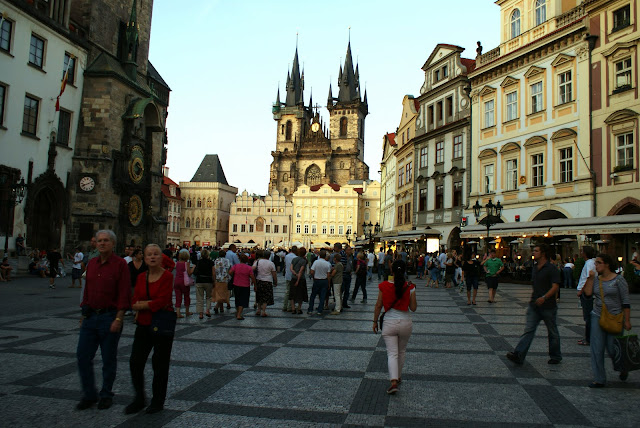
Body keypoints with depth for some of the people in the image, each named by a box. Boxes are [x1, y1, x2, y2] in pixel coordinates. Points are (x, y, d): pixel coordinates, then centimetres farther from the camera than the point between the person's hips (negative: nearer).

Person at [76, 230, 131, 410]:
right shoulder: (91, 264, 10)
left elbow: (124, 294, -13)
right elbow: (87, 291, 16)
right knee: (83, 356, 5)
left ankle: (106, 395, 22)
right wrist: (84, 314, 12)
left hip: (109, 317, -6)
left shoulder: (120, 264, -9)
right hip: (90, 316, 6)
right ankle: (89, 395, 21)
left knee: (109, 359, 6)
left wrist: (118, 319, -18)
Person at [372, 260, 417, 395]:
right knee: (401, 351, 21)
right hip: (405, 323, 1)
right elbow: (413, 308, -3)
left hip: (389, 323, -1)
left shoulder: (384, 286, -9)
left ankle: (394, 381, -13)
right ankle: (398, 376, 35)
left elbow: (378, 306, -2)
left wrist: (375, 321, 10)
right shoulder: (410, 287, -9)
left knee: (392, 353, 1)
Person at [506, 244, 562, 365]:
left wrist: (544, 297, -32)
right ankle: (518, 355, -10)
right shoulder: (534, 268, 11)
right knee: (528, 330, -2)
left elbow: (555, 286, -20)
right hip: (534, 305, 6)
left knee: (553, 333, 11)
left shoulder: (551, 269, -12)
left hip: (548, 306, -6)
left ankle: (556, 357, 28)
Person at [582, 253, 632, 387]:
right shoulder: (596, 280, 7)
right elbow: (588, 293, -7)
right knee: (597, 349, 1)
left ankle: (623, 368, 35)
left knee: (612, 349, 1)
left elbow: (626, 302, -6)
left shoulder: (618, 279, -6)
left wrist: (627, 320, -8)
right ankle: (599, 379, 10)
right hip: (597, 317, 4)